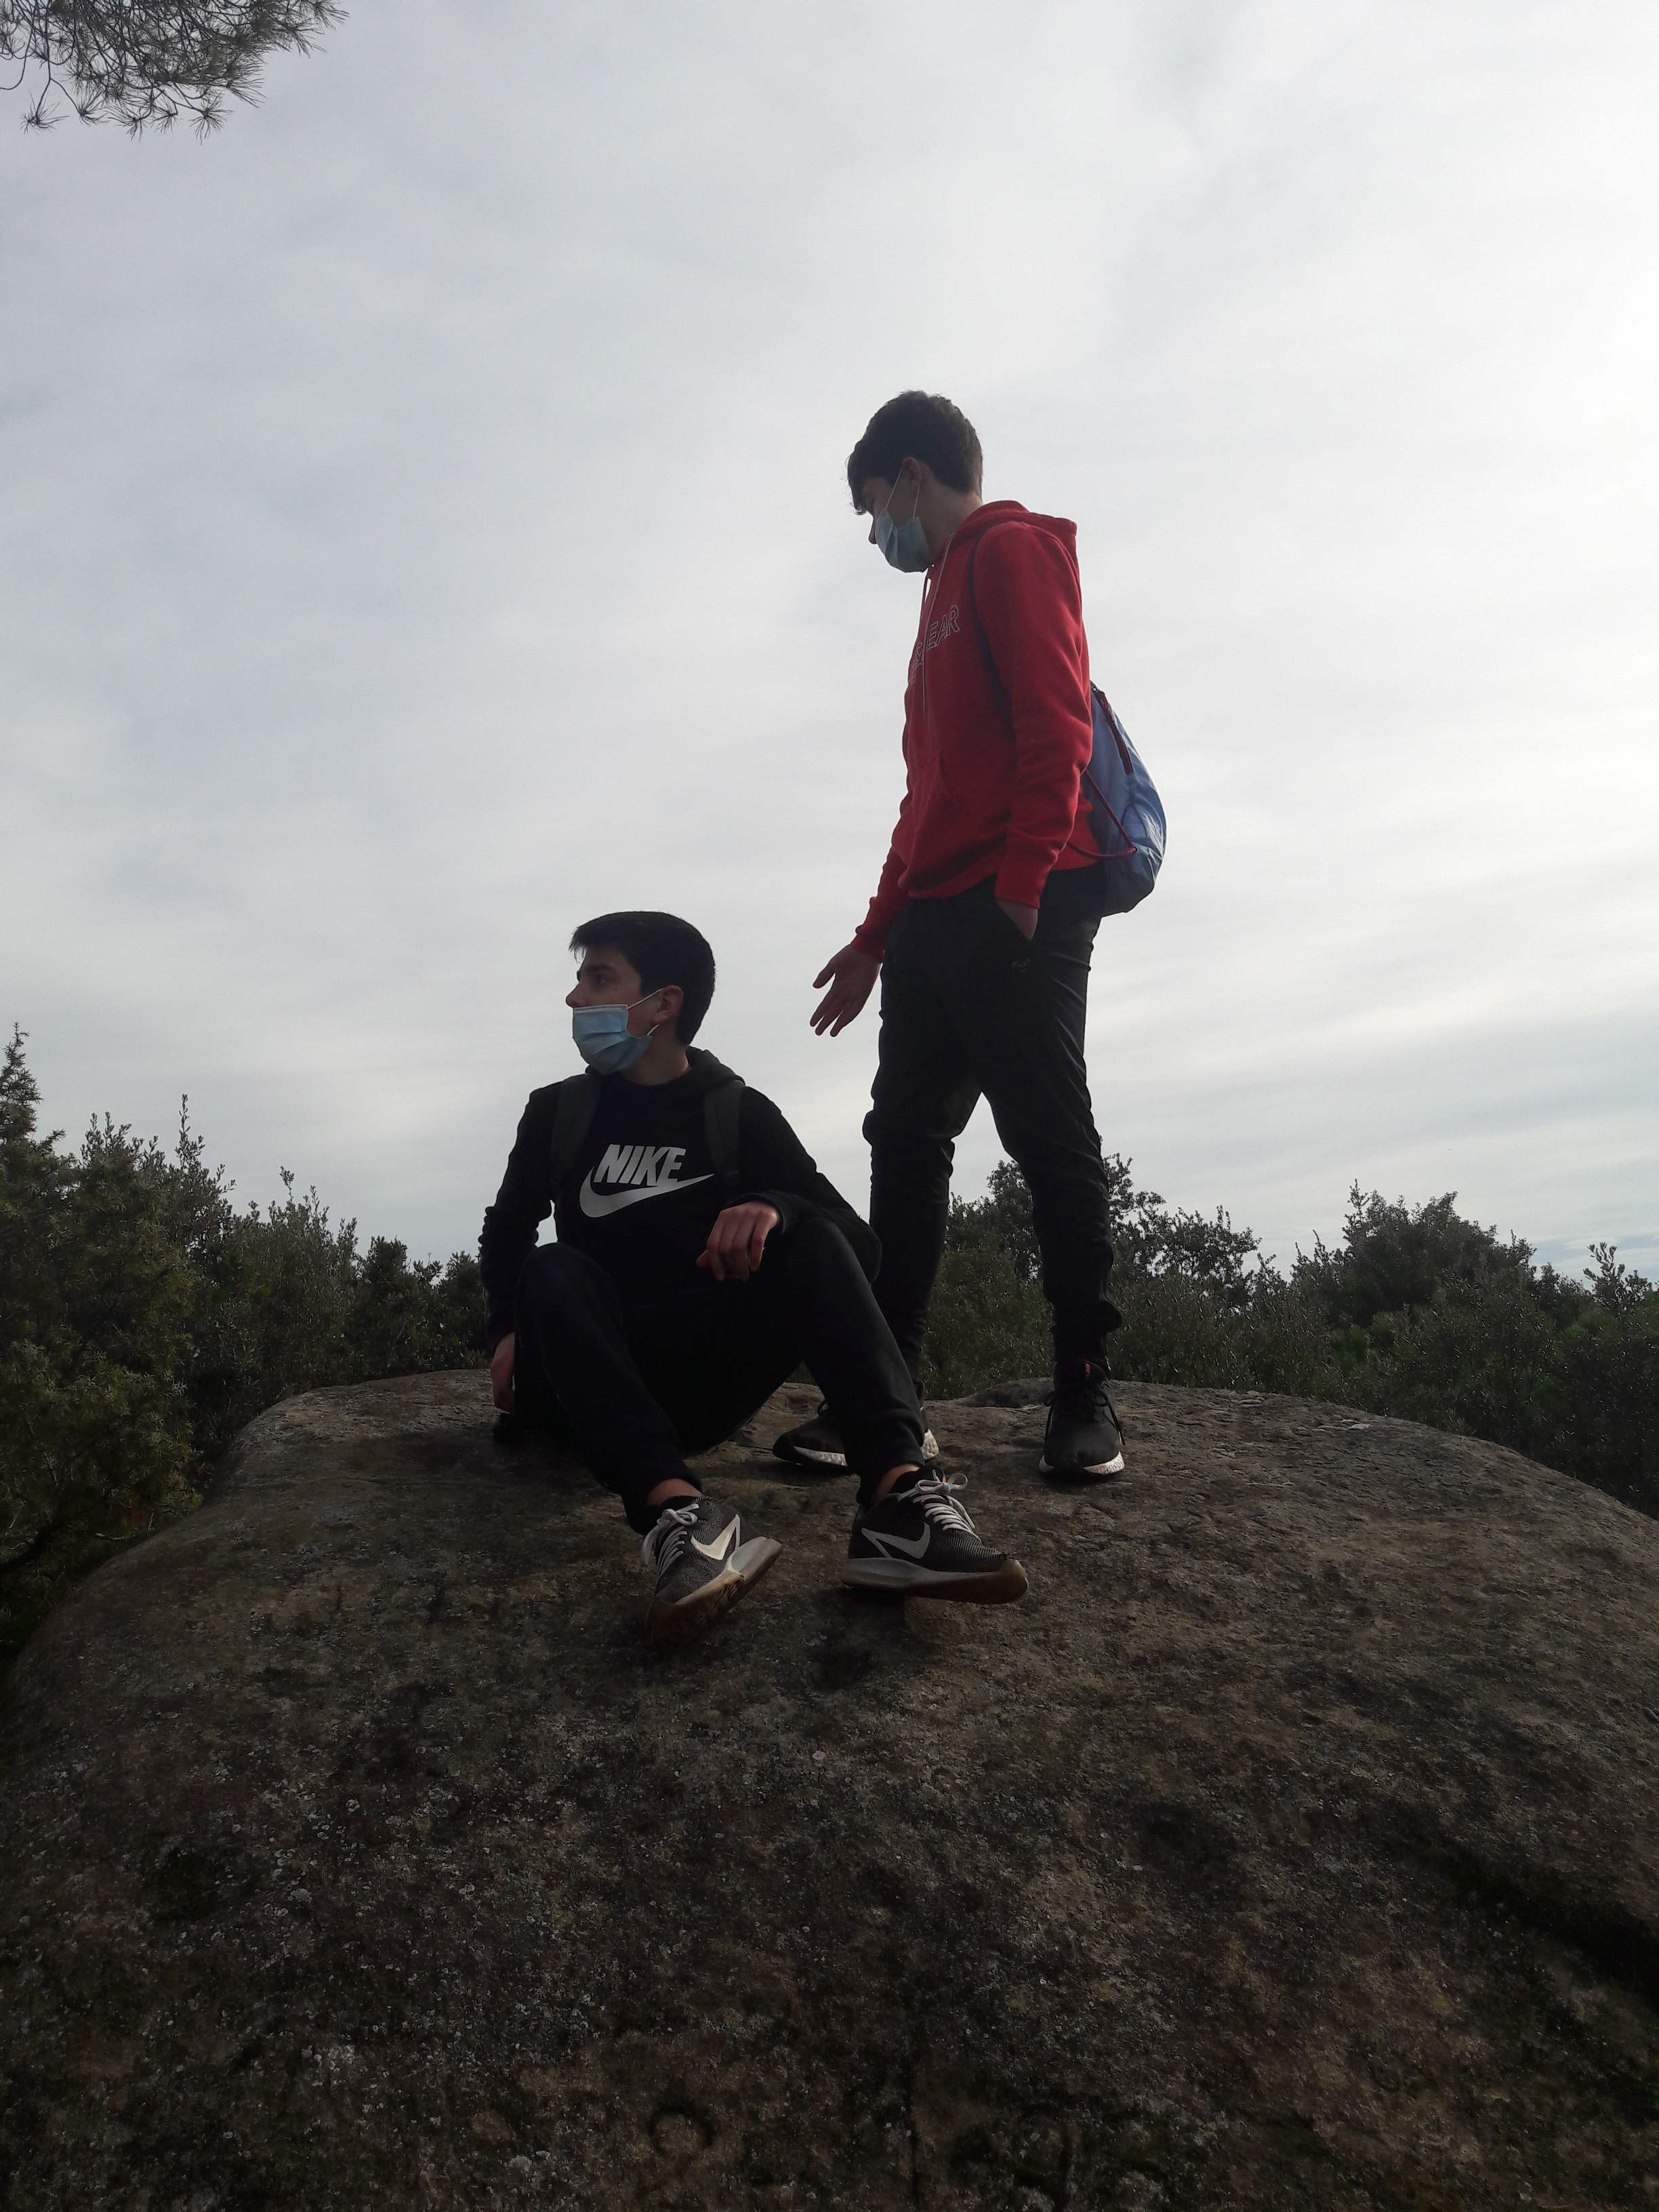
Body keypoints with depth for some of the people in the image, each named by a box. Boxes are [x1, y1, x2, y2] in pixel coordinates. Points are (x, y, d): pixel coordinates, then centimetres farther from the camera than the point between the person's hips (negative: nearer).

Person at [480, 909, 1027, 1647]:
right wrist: (510, 1329, -4)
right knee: (554, 1270, -28)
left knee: (812, 1242, -21)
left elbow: (859, 1246, -4)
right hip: (590, 1388, 0)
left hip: (700, 1385, 0)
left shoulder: (739, 1115, 5)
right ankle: (676, 1510, -53)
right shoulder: (558, 1112, 9)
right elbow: (506, 1233, 17)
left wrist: (776, 1208, -26)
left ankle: (898, 1500, -44)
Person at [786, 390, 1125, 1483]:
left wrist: (1022, 882, -21)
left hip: (1021, 907, -9)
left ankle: (1086, 1392, 1)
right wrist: (876, 938, 25)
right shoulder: (946, 595, 30)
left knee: (1050, 1138, -7)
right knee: (906, 1138, 2)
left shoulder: (1013, 552, 3)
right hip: (937, 914, 9)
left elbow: (1056, 726, -12)